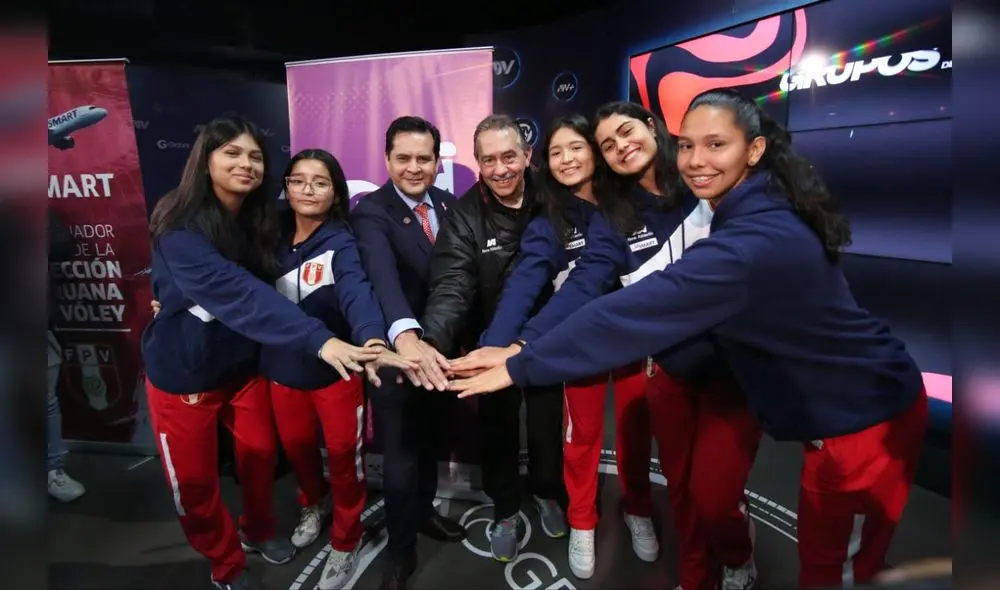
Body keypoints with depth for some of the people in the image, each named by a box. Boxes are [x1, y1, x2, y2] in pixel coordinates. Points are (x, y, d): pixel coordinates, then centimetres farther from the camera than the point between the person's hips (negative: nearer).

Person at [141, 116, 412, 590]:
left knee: (261, 452, 17)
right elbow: (240, 293, -41)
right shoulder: (181, 228, -27)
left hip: (243, 363, 5)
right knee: (193, 479, 11)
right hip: (183, 371, -4)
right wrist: (319, 340, -52)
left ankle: (258, 530, 46)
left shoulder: (259, 219, -5)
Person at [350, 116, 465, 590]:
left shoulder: (450, 205, 2)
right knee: (400, 458, 8)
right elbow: (382, 275, -36)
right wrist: (406, 337, -53)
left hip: (440, 348, 5)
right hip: (396, 352, -5)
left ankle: (424, 513, 48)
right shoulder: (371, 211, -17)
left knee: (430, 443, 24)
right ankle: (401, 551, 31)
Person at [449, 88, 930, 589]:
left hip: (863, 419, -8)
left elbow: (635, 311, -33)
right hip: (849, 405, 8)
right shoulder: (758, 212, -1)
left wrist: (518, 367, -26)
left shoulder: (754, 244, -32)